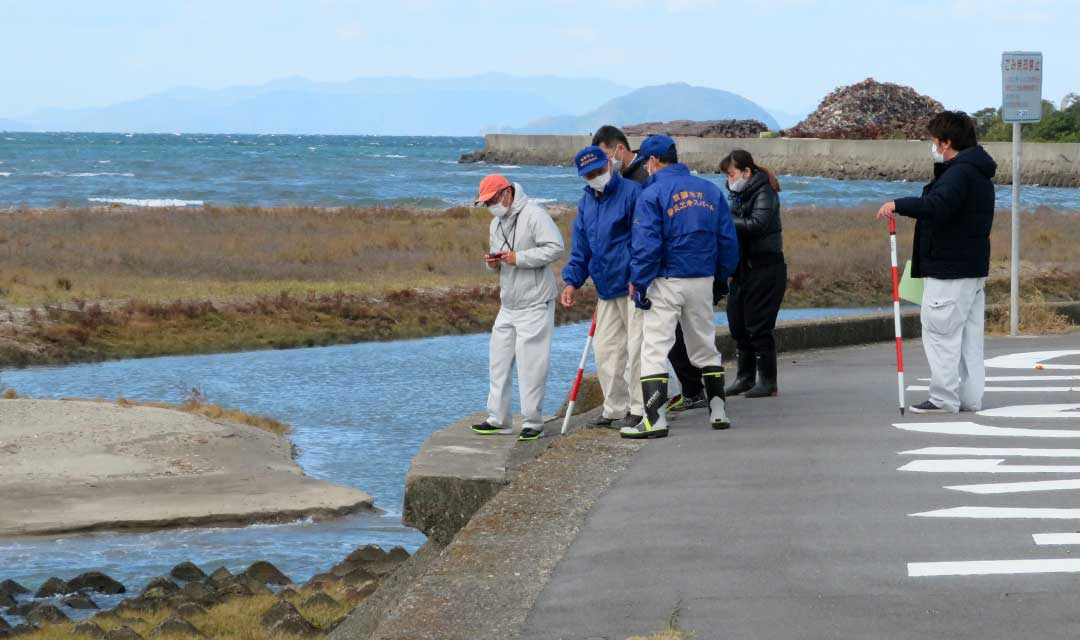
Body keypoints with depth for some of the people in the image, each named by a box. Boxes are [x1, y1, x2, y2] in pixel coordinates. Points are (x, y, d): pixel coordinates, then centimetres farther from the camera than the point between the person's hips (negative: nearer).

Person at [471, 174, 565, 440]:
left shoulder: (534, 214, -12)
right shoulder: (496, 223, 15)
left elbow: (555, 248, -20)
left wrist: (519, 258, -22)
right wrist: (492, 262, 2)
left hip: (534, 304, -8)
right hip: (508, 305, 8)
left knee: (531, 364, -6)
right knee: (499, 360, 9)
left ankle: (533, 422, 2)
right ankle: (498, 418, 18)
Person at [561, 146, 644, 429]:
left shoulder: (631, 192, -9)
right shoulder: (586, 203, 14)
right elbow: (581, 248, 19)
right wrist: (572, 281, 7)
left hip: (633, 287, -8)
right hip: (606, 289, 8)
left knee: (636, 347, -5)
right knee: (606, 350, 10)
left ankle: (639, 409, 0)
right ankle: (615, 409, 19)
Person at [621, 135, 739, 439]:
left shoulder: (652, 194, -9)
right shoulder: (710, 190, 7)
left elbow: (646, 245, -15)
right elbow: (728, 239, 9)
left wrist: (637, 283, -10)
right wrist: (722, 275, 17)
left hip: (667, 281, -5)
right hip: (703, 280, 5)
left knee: (654, 348, -3)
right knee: (705, 344, 18)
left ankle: (655, 419, -11)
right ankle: (718, 410, 20)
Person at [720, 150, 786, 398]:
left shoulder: (765, 194, -10)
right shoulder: (740, 194, 14)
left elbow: (757, 225, -24)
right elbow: (738, 227, 13)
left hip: (765, 268, -8)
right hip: (743, 268, 8)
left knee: (758, 326, -7)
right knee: (737, 324, 10)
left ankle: (767, 380, 0)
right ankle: (745, 376, 20)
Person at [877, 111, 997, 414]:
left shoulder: (959, 171, -16)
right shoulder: (979, 172, 18)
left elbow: (937, 207, -33)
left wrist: (898, 205, -27)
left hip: (948, 270, -10)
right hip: (974, 267, 10)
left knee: (940, 333, -6)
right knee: (968, 336, 11)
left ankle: (944, 398, -6)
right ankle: (970, 397, 14)